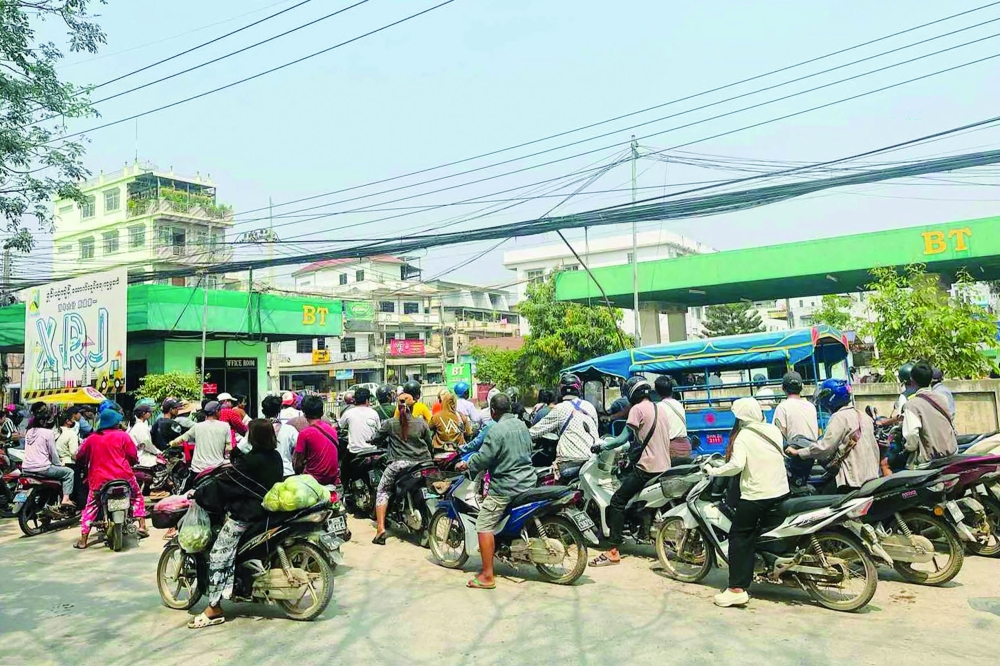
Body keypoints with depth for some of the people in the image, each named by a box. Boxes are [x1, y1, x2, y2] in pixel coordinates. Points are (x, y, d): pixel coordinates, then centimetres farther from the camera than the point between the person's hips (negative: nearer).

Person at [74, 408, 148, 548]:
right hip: (123, 477, -1)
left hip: (99, 480, 1)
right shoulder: (123, 436, -2)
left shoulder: (92, 438, 5)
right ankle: (142, 526, 13)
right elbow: (133, 457, -4)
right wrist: (131, 463, 18)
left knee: (90, 507, 16)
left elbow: (79, 457, 7)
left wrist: (88, 465, 26)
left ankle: (83, 540, 10)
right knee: (137, 496, 22)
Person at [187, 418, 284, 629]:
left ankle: (214, 608, -7)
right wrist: (234, 466, 26)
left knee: (218, 556, -6)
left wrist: (198, 494, -4)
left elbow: (224, 483, -15)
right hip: (269, 507, 9)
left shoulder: (251, 461, -20)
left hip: (246, 514, -9)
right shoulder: (275, 457, 3)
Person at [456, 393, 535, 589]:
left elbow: (483, 458, -16)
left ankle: (487, 576, -6)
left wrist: (466, 465, 1)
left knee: (484, 526, -5)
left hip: (505, 487, -8)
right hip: (528, 482, 8)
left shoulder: (496, 430, -16)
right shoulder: (522, 425, 8)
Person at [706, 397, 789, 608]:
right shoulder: (774, 430, 7)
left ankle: (737, 589, -6)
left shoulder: (743, 436, -10)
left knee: (739, 537, 0)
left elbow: (737, 465, -23)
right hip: (782, 492, 7)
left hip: (756, 495, -7)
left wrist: (713, 471, -10)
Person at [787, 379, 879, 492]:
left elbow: (825, 446, -19)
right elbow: (874, 447, 20)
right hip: (871, 475, 9)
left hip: (852, 478, -9)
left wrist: (798, 452, -12)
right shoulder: (863, 416, 16)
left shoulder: (839, 417, -12)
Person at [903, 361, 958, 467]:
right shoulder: (942, 398, 6)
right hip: (952, 454, 7)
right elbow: (953, 426, 15)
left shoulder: (912, 404, -14)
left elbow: (912, 435, -23)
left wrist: (909, 447, -6)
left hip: (930, 459, -7)